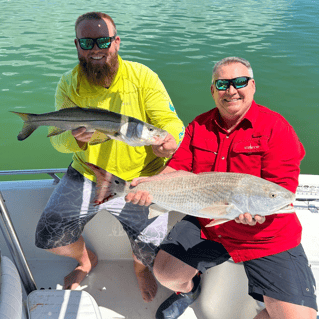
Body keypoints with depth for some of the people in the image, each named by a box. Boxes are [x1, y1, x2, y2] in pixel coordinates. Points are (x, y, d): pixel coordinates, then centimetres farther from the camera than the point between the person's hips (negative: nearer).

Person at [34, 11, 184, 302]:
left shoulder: (142, 76, -10)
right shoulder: (69, 84, -4)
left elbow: (171, 122, -15)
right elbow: (58, 138, -9)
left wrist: (169, 140, -40)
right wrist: (75, 138, -34)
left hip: (141, 179, -2)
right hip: (87, 175, 3)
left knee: (152, 255, -8)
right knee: (49, 238, -5)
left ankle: (140, 267, 34)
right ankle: (86, 258, 32)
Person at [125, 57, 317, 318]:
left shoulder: (275, 127, -12)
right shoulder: (199, 126, 4)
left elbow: (283, 187, -18)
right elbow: (178, 168, 1)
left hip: (265, 236, -3)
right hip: (206, 225, 4)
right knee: (164, 272, -1)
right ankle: (189, 289, 36)